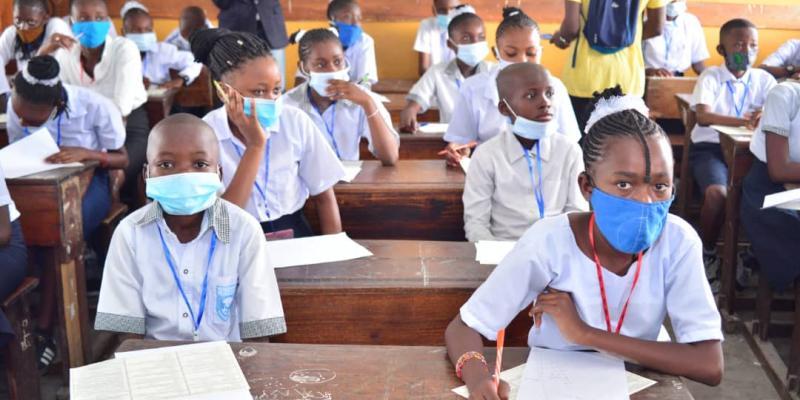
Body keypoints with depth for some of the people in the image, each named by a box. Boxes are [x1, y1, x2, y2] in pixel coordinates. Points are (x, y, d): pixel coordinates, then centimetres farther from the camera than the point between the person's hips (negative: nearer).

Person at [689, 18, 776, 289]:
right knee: (717, 192, -33)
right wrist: (744, 120, -35)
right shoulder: (711, 76, -3)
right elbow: (703, 116, -19)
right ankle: (708, 254, -7)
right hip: (710, 147, -3)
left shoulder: (763, 79, 9)